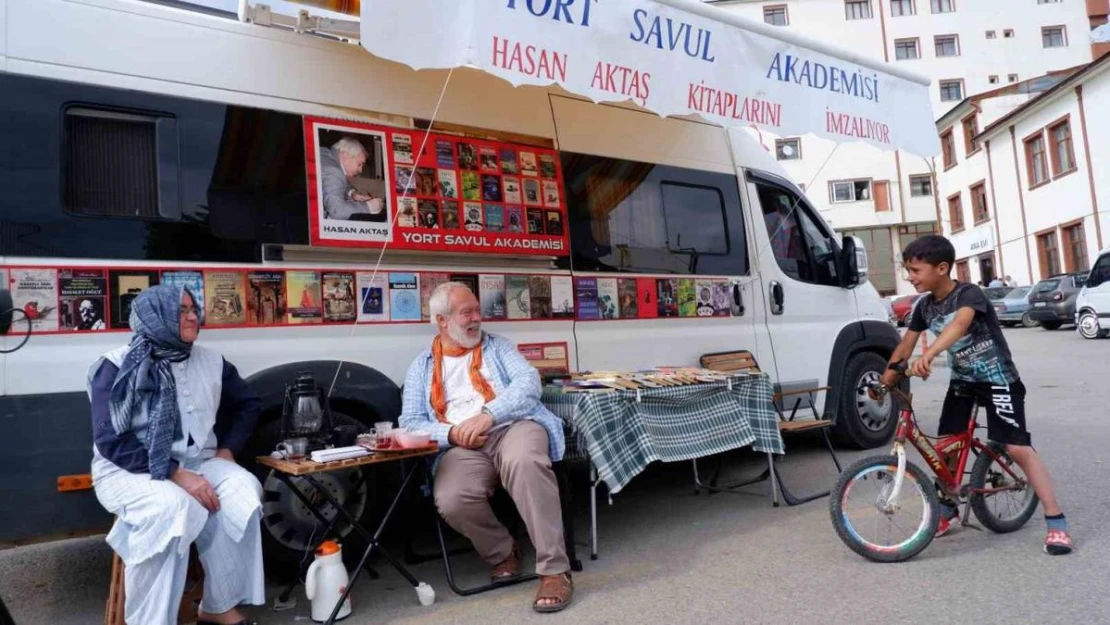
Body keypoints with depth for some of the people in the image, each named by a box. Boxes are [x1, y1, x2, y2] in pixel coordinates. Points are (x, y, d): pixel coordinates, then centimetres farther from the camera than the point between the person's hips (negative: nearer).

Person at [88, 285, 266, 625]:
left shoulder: (210, 362, 7)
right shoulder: (118, 367, -7)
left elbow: (249, 404, 21)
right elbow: (112, 441, -15)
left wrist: (228, 449, 6)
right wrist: (175, 474, -25)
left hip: (195, 462, 4)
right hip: (128, 471, -4)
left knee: (244, 490, -25)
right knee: (172, 505, -36)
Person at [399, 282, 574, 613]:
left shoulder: (498, 346, 17)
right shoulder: (421, 367, 19)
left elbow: (529, 382, 0)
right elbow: (410, 422, 11)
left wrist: (488, 415, -17)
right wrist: (451, 434, -10)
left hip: (514, 426, -1)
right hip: (462, 446, 1)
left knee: (524, 461, -37)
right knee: (450, 501, -29)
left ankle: (554, 570, -26)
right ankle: (502, 552, 3)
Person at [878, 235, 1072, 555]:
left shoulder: (969, 294, -24)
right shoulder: (924, 306, -3)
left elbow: (959, 323, -46)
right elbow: (906, 344, 4)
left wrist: (929, 354, -63)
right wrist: (885, 379, 0)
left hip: (998, 379, -6)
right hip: (962, 380, 6)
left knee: (1017, 447, -13)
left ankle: (1056, 523, -4)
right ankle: (946, 510, 23)